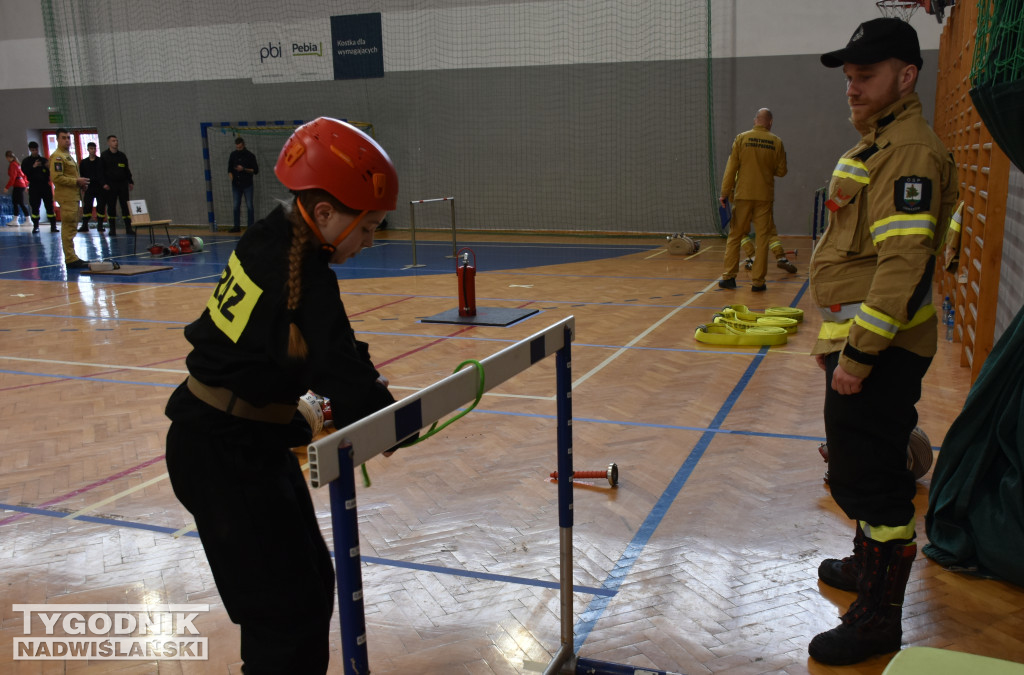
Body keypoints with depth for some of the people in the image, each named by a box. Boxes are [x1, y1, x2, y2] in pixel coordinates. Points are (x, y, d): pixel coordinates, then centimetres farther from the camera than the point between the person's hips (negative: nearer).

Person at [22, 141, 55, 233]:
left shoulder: (44, 160, 11)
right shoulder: (26, 161, 9)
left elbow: (51, 173, 9)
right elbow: (24, 171, -6)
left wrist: (49, 168, -12)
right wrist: (33, 167, -19)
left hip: (45, 186, 1)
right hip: (34, 187, -1)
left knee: (49, 206, -3)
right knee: (35, 207, -2)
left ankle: (53, 226, -1)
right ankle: (35, 226, 3)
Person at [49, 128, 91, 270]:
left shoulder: (68, 155, 21)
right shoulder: (57, 156, -11)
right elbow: (57, 177, -20)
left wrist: (81, 183, 14)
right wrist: (77, 181, -17)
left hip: (74, 196, 10)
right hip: (66, 196, -10)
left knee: (70, 228, 13)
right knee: (69, 228, -11)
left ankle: (71, 257, 18)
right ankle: (71, 260, -11)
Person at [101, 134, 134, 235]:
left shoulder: (122, 155, 11)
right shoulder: (104, 156, 0)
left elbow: (127, 170, 17)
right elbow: (101, 171, -3)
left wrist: (130, 182, 11)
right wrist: (104, 183, -12)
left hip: (122, 183, 3)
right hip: (110, 184, -3)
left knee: (125, 206, 0)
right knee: (111, 207, 1)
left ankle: (128, 228, 3)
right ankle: (112, 229, 8)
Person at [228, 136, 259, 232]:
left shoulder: (250, 156, -4)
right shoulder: (233, 155, 8)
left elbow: (255, 170, -5)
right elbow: (229, 169, 16)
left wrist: (244, 169, -15)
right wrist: (231, 175, 0)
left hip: (247, 185, -4)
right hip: (236, 185, 4)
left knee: (249, 206, -3)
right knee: (236, 206, 6)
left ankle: (250, 226, 2)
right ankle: (237, 226, 13)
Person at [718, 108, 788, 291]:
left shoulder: (741, 138, -1)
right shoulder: (776, 142, 0)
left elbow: (731, 168, -4)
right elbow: (781, 171, 3)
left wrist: (725, 193, 0)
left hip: (743, 195, 0)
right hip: (765, 196, 0)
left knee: (734, 235, 9)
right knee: (762, 238, 4)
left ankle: (729, 276, 8)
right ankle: (758, 281, 4)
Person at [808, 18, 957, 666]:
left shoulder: (910, 151, -17)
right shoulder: (878, 144, 17)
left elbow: (904, 262, -26)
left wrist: (860, 353, -25)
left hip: (879, 351, -11)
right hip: (862, 343, 11)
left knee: (869, 478, -3)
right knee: (869, 470, 23)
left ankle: (879, 618, 10)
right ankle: (872, 564, 42)